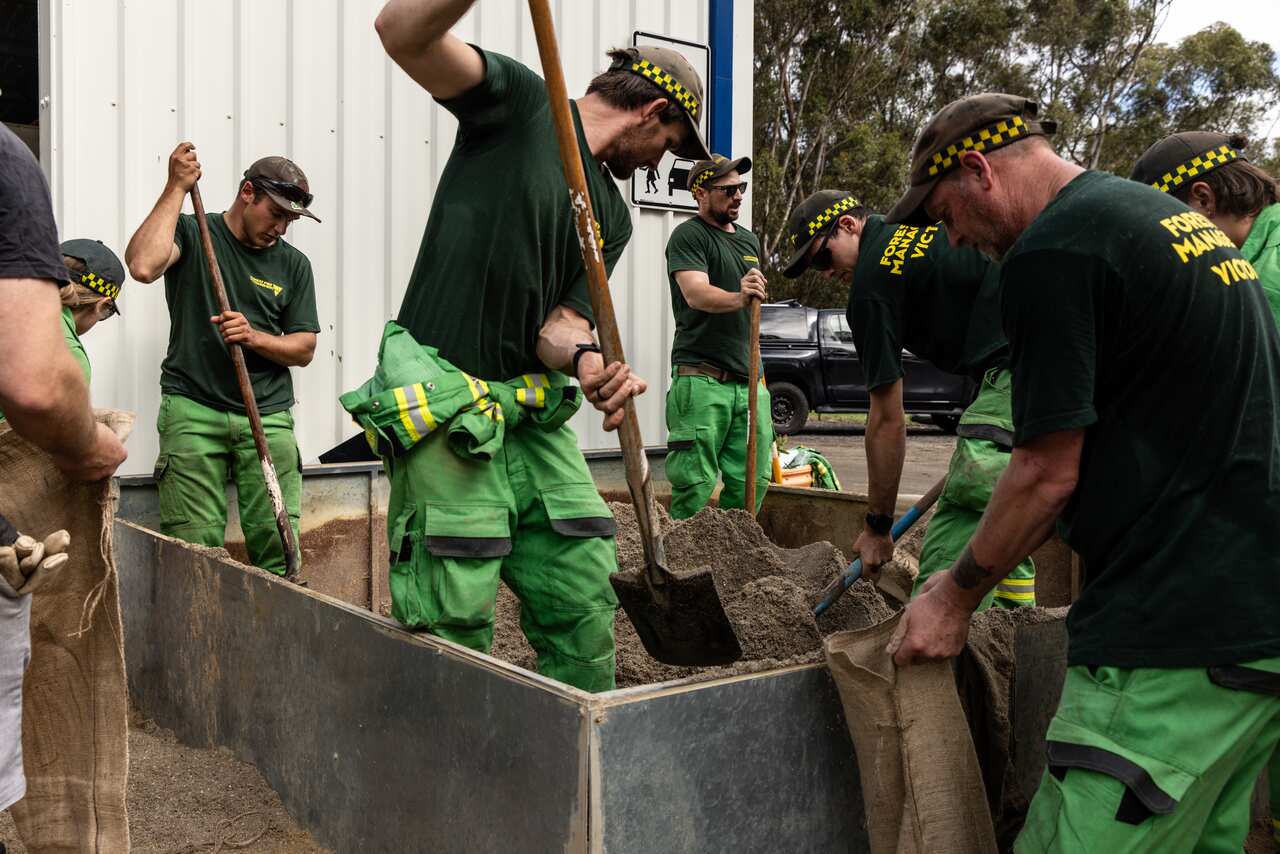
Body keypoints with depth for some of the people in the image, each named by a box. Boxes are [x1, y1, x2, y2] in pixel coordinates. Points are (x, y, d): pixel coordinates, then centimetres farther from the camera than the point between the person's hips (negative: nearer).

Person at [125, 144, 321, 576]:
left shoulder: (293, 264, 14)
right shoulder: (191, 234, 6)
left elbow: (304, 349, 12)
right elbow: (142, 265, -16)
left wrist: (254, 337, -8)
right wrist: (177, 188, -9)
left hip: (268, 415, 3)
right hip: (193, 411, -2)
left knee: (280, 546, -6)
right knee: (194, 549, -9)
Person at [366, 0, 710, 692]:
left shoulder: (613, 216, 18)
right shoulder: (520, 101, 2)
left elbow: (559, 323, 6)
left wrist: (585, 360, -18)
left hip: (537, 418, 7)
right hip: (444, 413, -6)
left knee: (584, 605, 5)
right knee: (456, 622, -7)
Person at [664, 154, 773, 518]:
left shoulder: (749, 239, 21)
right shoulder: (688, 235, -3)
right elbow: (696, 294, -21)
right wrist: (738, 298, -40)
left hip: (748, 380, 7)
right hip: (702, 379, -7)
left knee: (752, 482, 4)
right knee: (695, 484, -10)